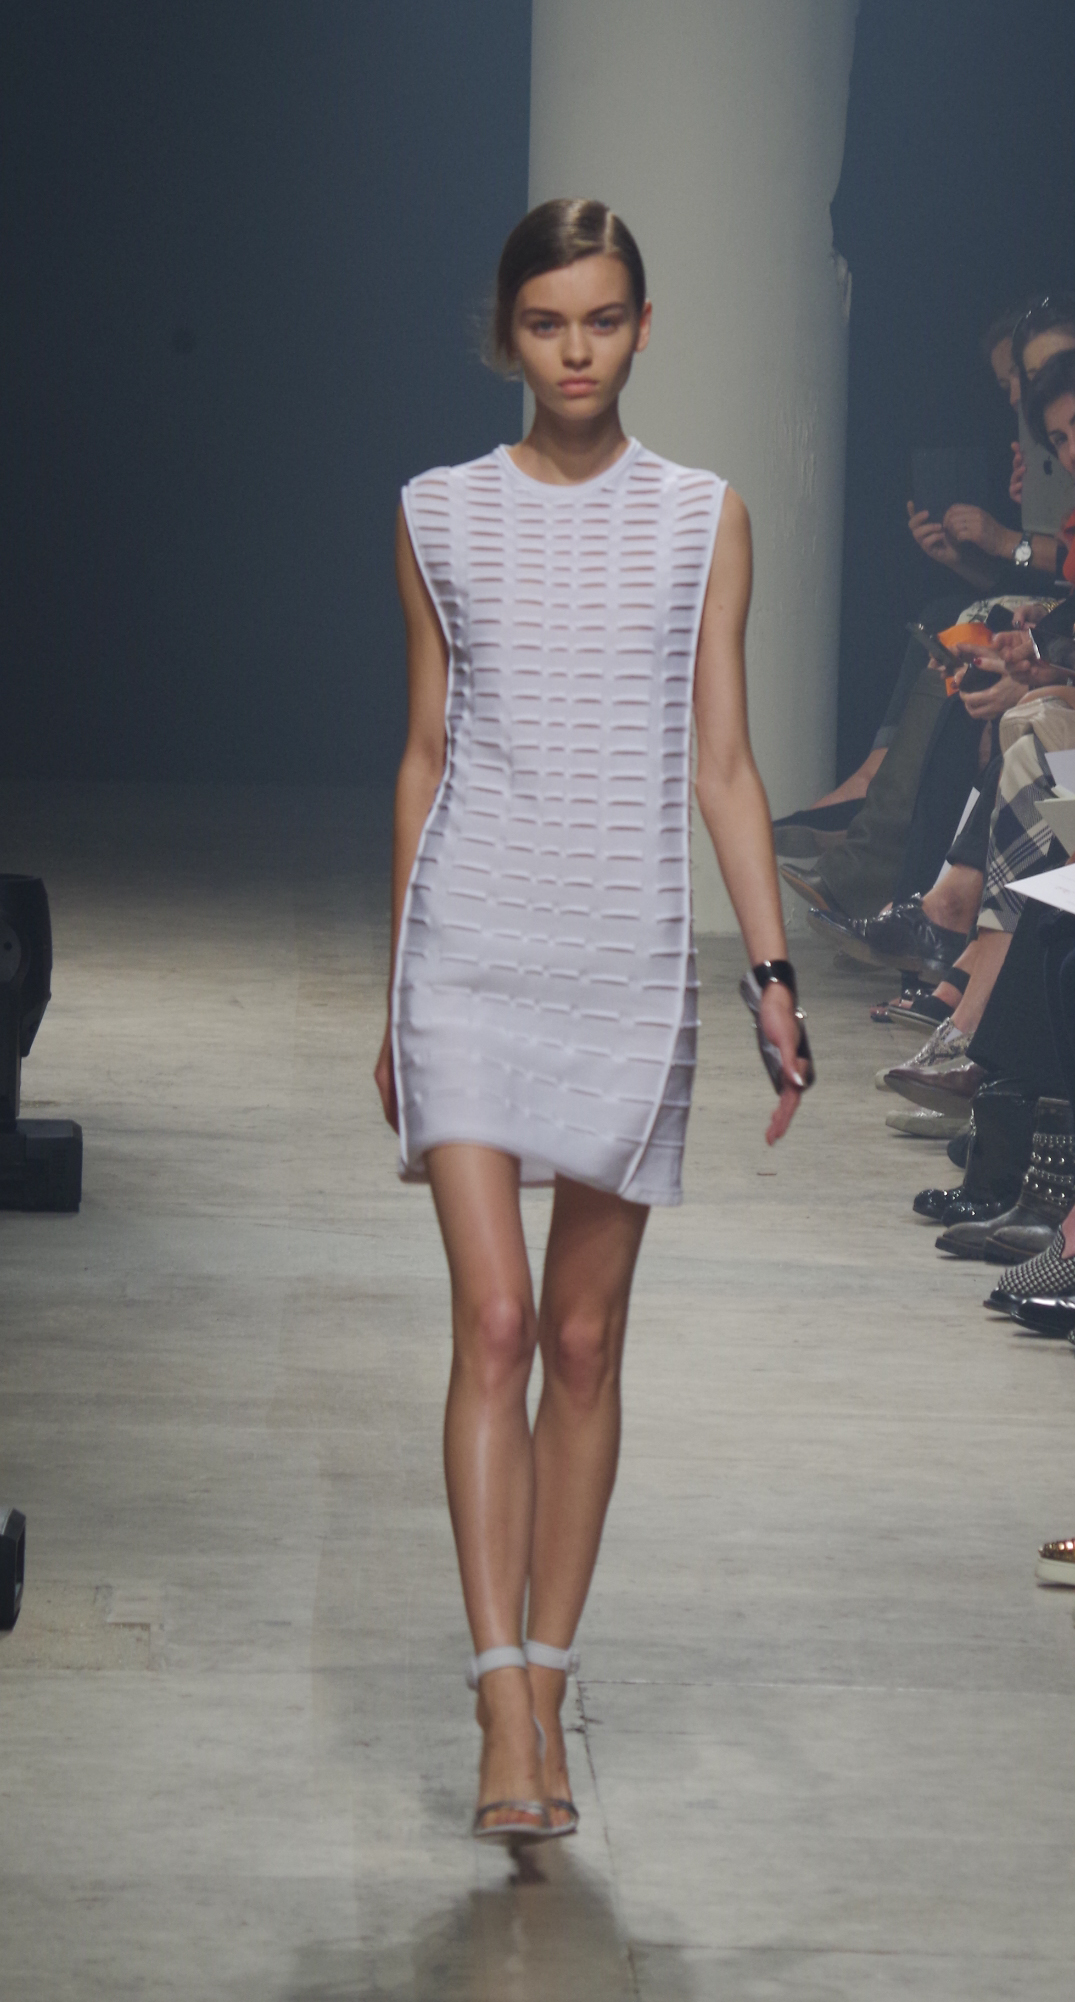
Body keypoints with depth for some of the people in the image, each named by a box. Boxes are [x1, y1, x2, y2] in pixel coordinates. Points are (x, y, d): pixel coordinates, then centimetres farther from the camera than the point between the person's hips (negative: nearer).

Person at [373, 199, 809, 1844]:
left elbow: (724, 762, 6)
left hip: (630, 965, 1)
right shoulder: (441, 517, 6)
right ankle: (506, 1716, -14)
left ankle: (548, 1684, 15)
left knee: (587, 1338, 5)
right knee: (493, 1321, -11)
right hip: (473, 949, -1)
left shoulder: (703, 521, 5)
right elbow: (425, 753, 11)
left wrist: (775, 972, -2)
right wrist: (396, 991, 12)